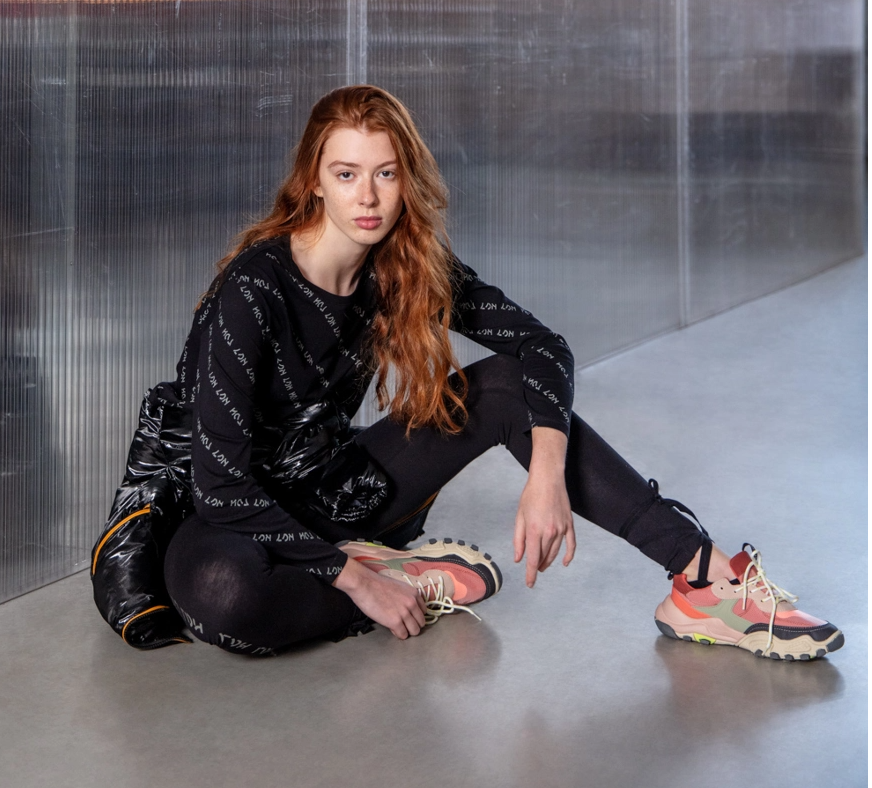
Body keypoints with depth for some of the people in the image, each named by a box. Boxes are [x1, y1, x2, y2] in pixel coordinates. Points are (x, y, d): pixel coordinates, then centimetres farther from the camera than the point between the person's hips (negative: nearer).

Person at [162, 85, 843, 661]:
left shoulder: (411, 269, -7)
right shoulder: (255, 289, -25)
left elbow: (541, 343, -5)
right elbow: (223, 482, -26)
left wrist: (547, 472, -22)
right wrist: (353, 578, -25)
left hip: (339, 491, 5)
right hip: (246, 513, -5)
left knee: (509, 385, -12)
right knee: (217, 591, -42)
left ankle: (707, 579, -17)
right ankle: (418, 585, -16)